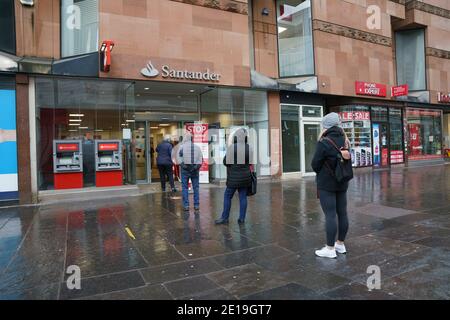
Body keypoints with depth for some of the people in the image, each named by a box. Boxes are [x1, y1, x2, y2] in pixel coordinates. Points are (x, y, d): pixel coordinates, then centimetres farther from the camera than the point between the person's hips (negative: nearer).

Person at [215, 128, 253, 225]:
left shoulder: (231, 148, -14)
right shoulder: (249, 148, 1)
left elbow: (226, 162, -8)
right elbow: (250, 162, 10)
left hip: (234, 178, -4)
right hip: (245, 177, 4)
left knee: (227, 196, 5)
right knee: (243, 197, 8)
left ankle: (224, 218, 8)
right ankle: (242, 219, 10)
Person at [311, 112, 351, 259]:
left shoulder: (324, 143, -18)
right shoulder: (344, 141, 4)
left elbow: (315, 164, -11)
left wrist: (320, 173, 8)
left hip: (326, 184, -7)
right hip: (342, 182, 7)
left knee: (330, 215, -3)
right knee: (342, 213, 12)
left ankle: (330, 249, 4)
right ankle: (340, 244, 26)